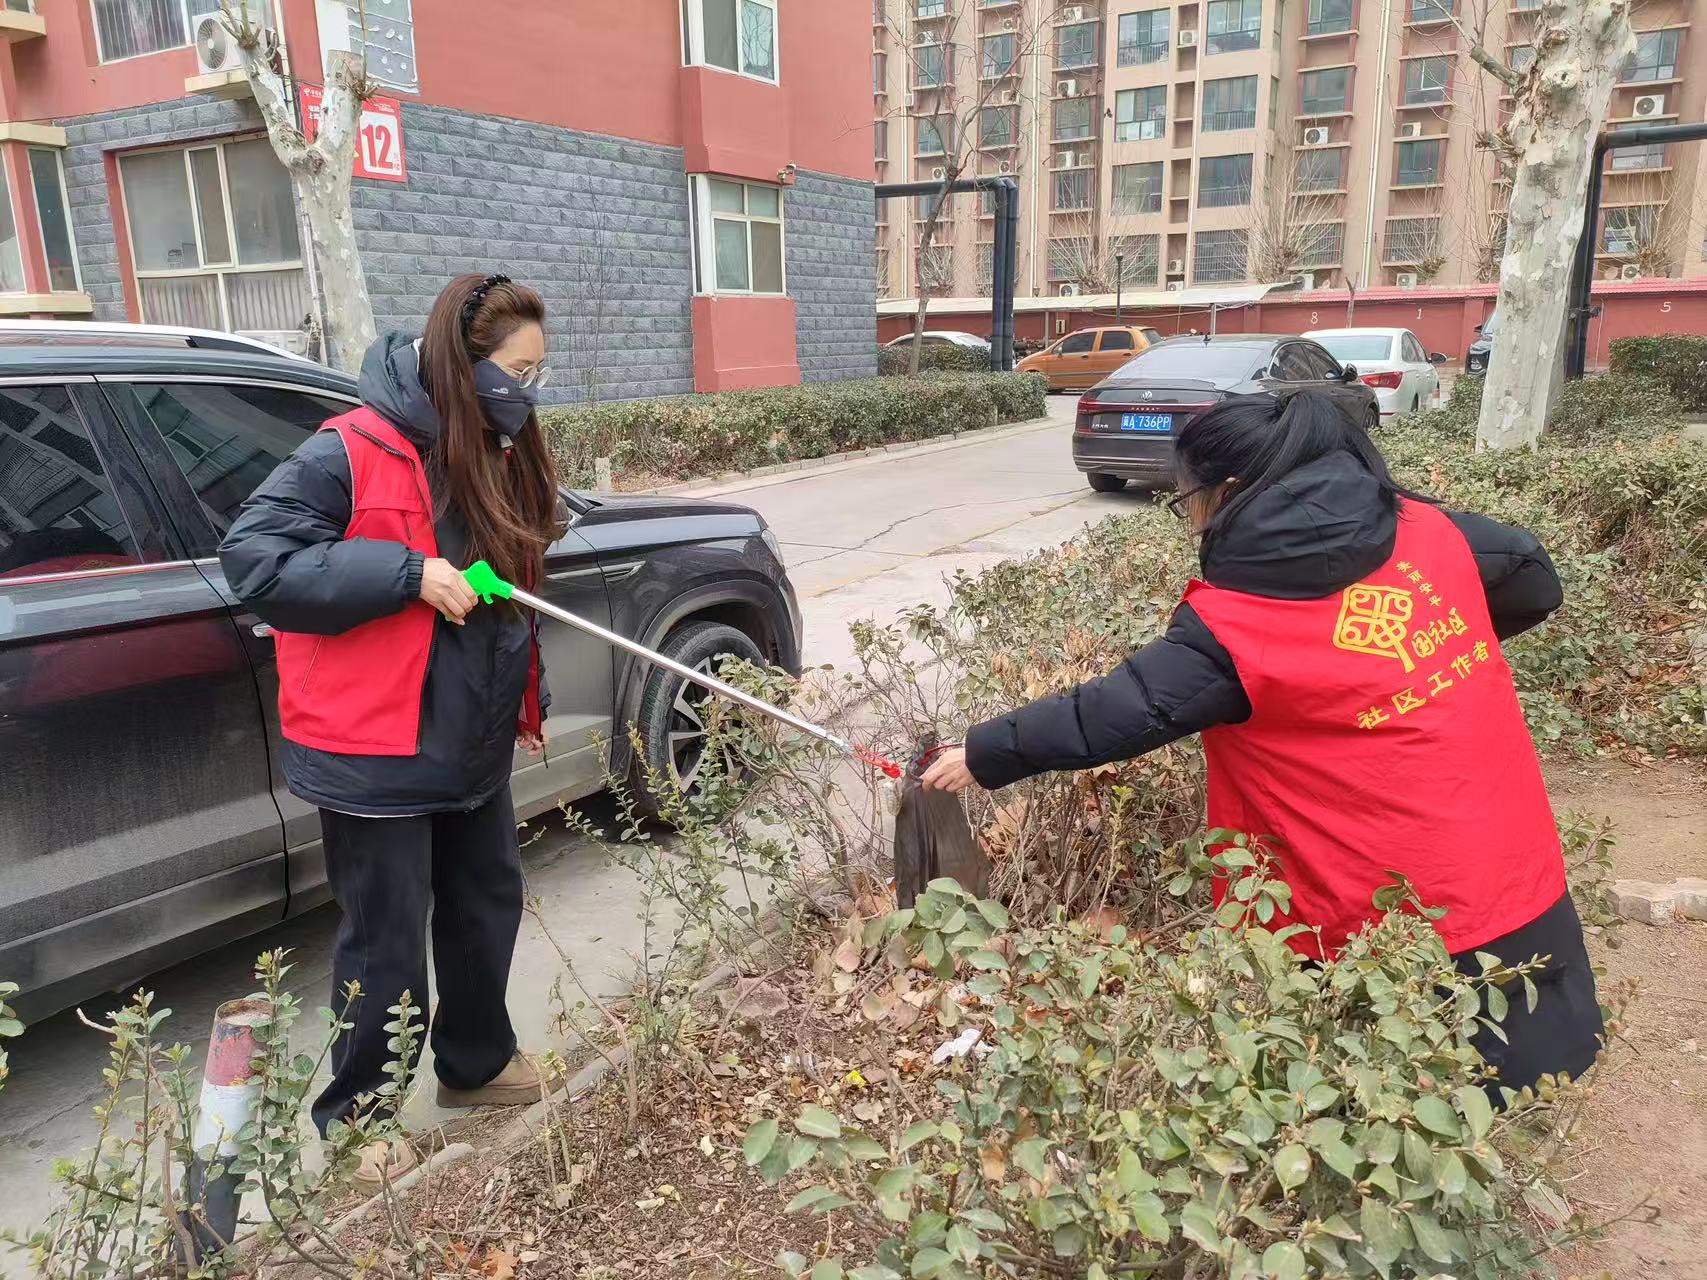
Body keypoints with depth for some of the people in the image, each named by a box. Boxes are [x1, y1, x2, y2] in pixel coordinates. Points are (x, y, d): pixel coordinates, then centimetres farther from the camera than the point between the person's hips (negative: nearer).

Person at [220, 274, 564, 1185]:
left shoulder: (497, 457, 6)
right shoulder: (351, 453, -18)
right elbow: (251, 559, -21)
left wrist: (527, 695, 13)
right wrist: (407, 575, -27)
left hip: (475, 743, 8)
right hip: (375, 753, -8)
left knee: (487, 905, 20)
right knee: (388, 944, 5)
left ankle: (476, 1063, 44)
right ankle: (353, 1116, 29)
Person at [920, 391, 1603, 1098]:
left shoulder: (1233, 626, -18)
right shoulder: (1427, 528, -3)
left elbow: (1111, 715, -16)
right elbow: (1536, 582, 11)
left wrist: (983, 755, -5)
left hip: (1401, 912, -5)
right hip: (1518, 864, 6)